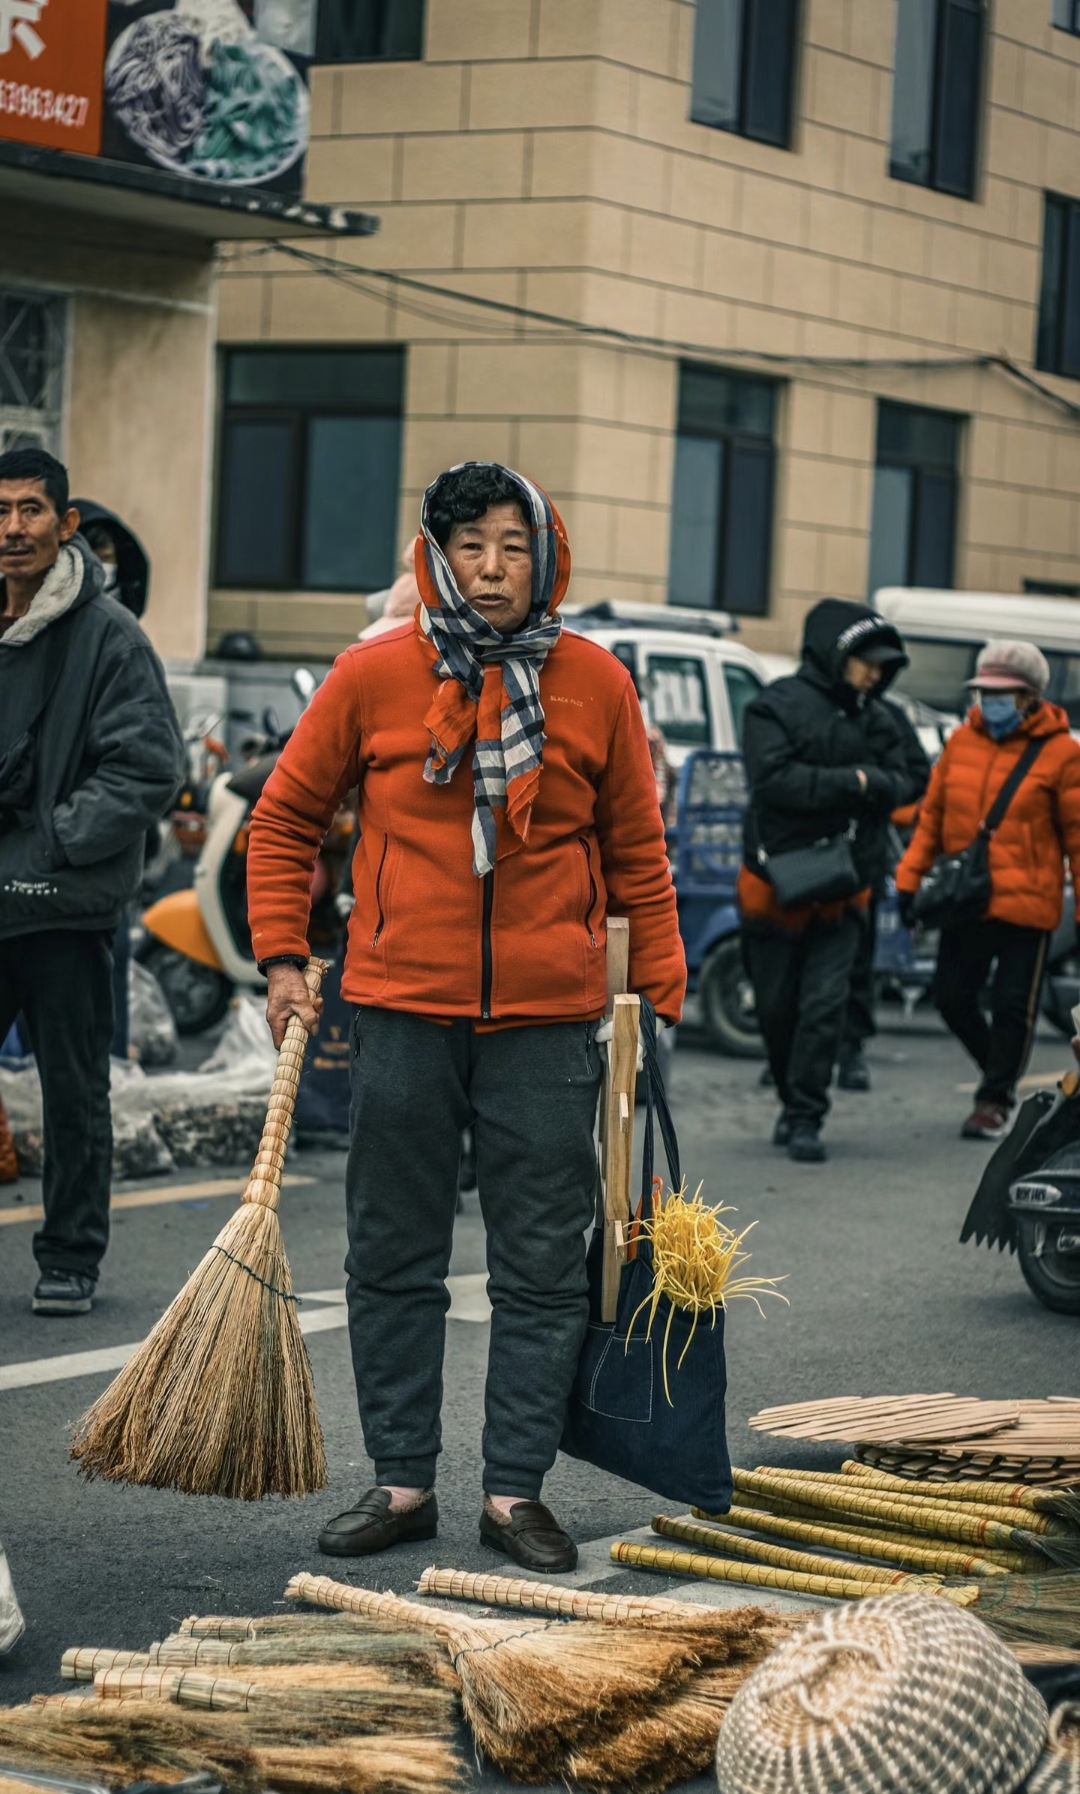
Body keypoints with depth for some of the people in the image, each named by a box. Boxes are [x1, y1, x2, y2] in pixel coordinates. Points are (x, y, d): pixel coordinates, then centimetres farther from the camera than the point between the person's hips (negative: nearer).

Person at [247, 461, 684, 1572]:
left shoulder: (597, 686, 2)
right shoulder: (373, 676, -2)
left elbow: (635, 853, 10)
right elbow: (285, 819, 8)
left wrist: (660, 992, 8)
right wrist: (281, 959, 2)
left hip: (548, 1021, 0)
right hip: (402, 1011, 0)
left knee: (542, 1268, 4)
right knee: (393, 1261, 7)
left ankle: (515, 1491, 13)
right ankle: (402, 1483, 18)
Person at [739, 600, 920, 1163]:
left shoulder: (876, 718, 7)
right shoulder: (777, 706, -8)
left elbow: (899, 783, 3)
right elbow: (774, 778, -19)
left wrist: (872, 783, -20)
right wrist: (851, 782, -17)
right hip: (775, 883, -2)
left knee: (824, 1006, -9)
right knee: (777, 1007, 8)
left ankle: (805, 1120, -6)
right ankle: (793, 1100, 27)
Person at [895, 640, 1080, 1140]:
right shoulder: (962, 741, 6)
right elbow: (933, 814, 12)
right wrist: (910, 877, 8)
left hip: (1026, 905, -4)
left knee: (1013, 1004, 0)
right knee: (951, 995, 9)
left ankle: (995, 1098, 15)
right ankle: (1000, 1072, 31)